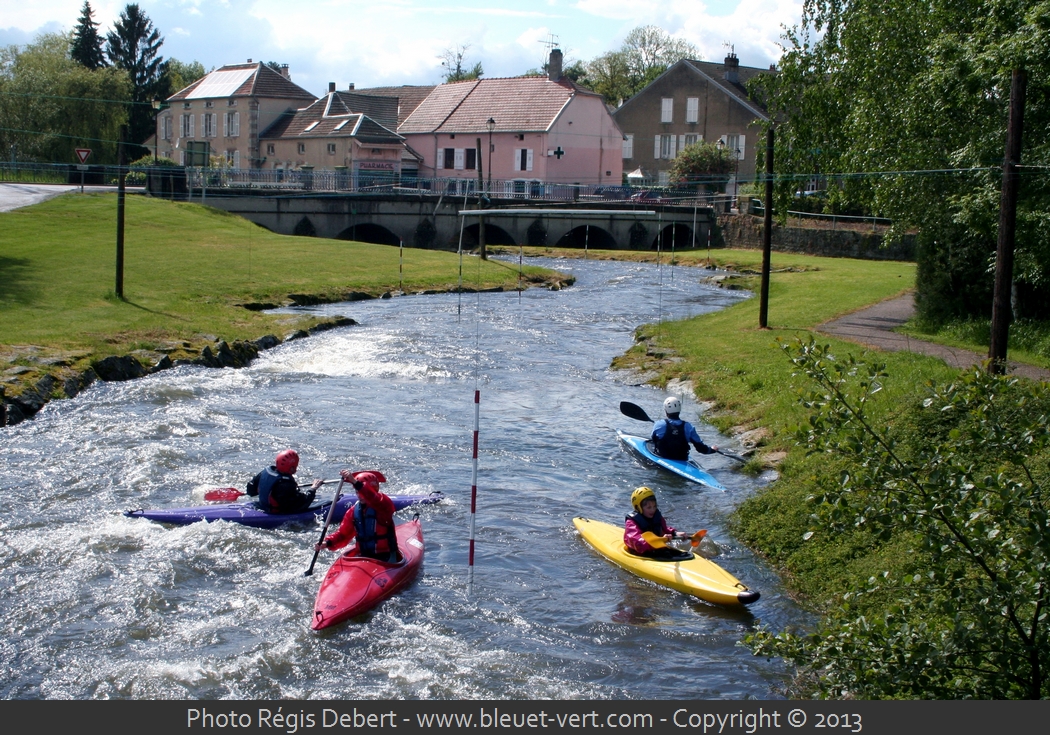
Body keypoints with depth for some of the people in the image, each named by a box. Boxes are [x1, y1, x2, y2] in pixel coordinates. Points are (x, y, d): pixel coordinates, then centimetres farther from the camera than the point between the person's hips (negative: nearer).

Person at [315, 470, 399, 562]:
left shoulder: (383, 504, -9)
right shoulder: (355, 511, 9)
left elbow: (373, 498, -33)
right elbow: (343, 534, 10)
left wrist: (355, 482, -45)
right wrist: (328, 543, -10)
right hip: (363, 557, 5)